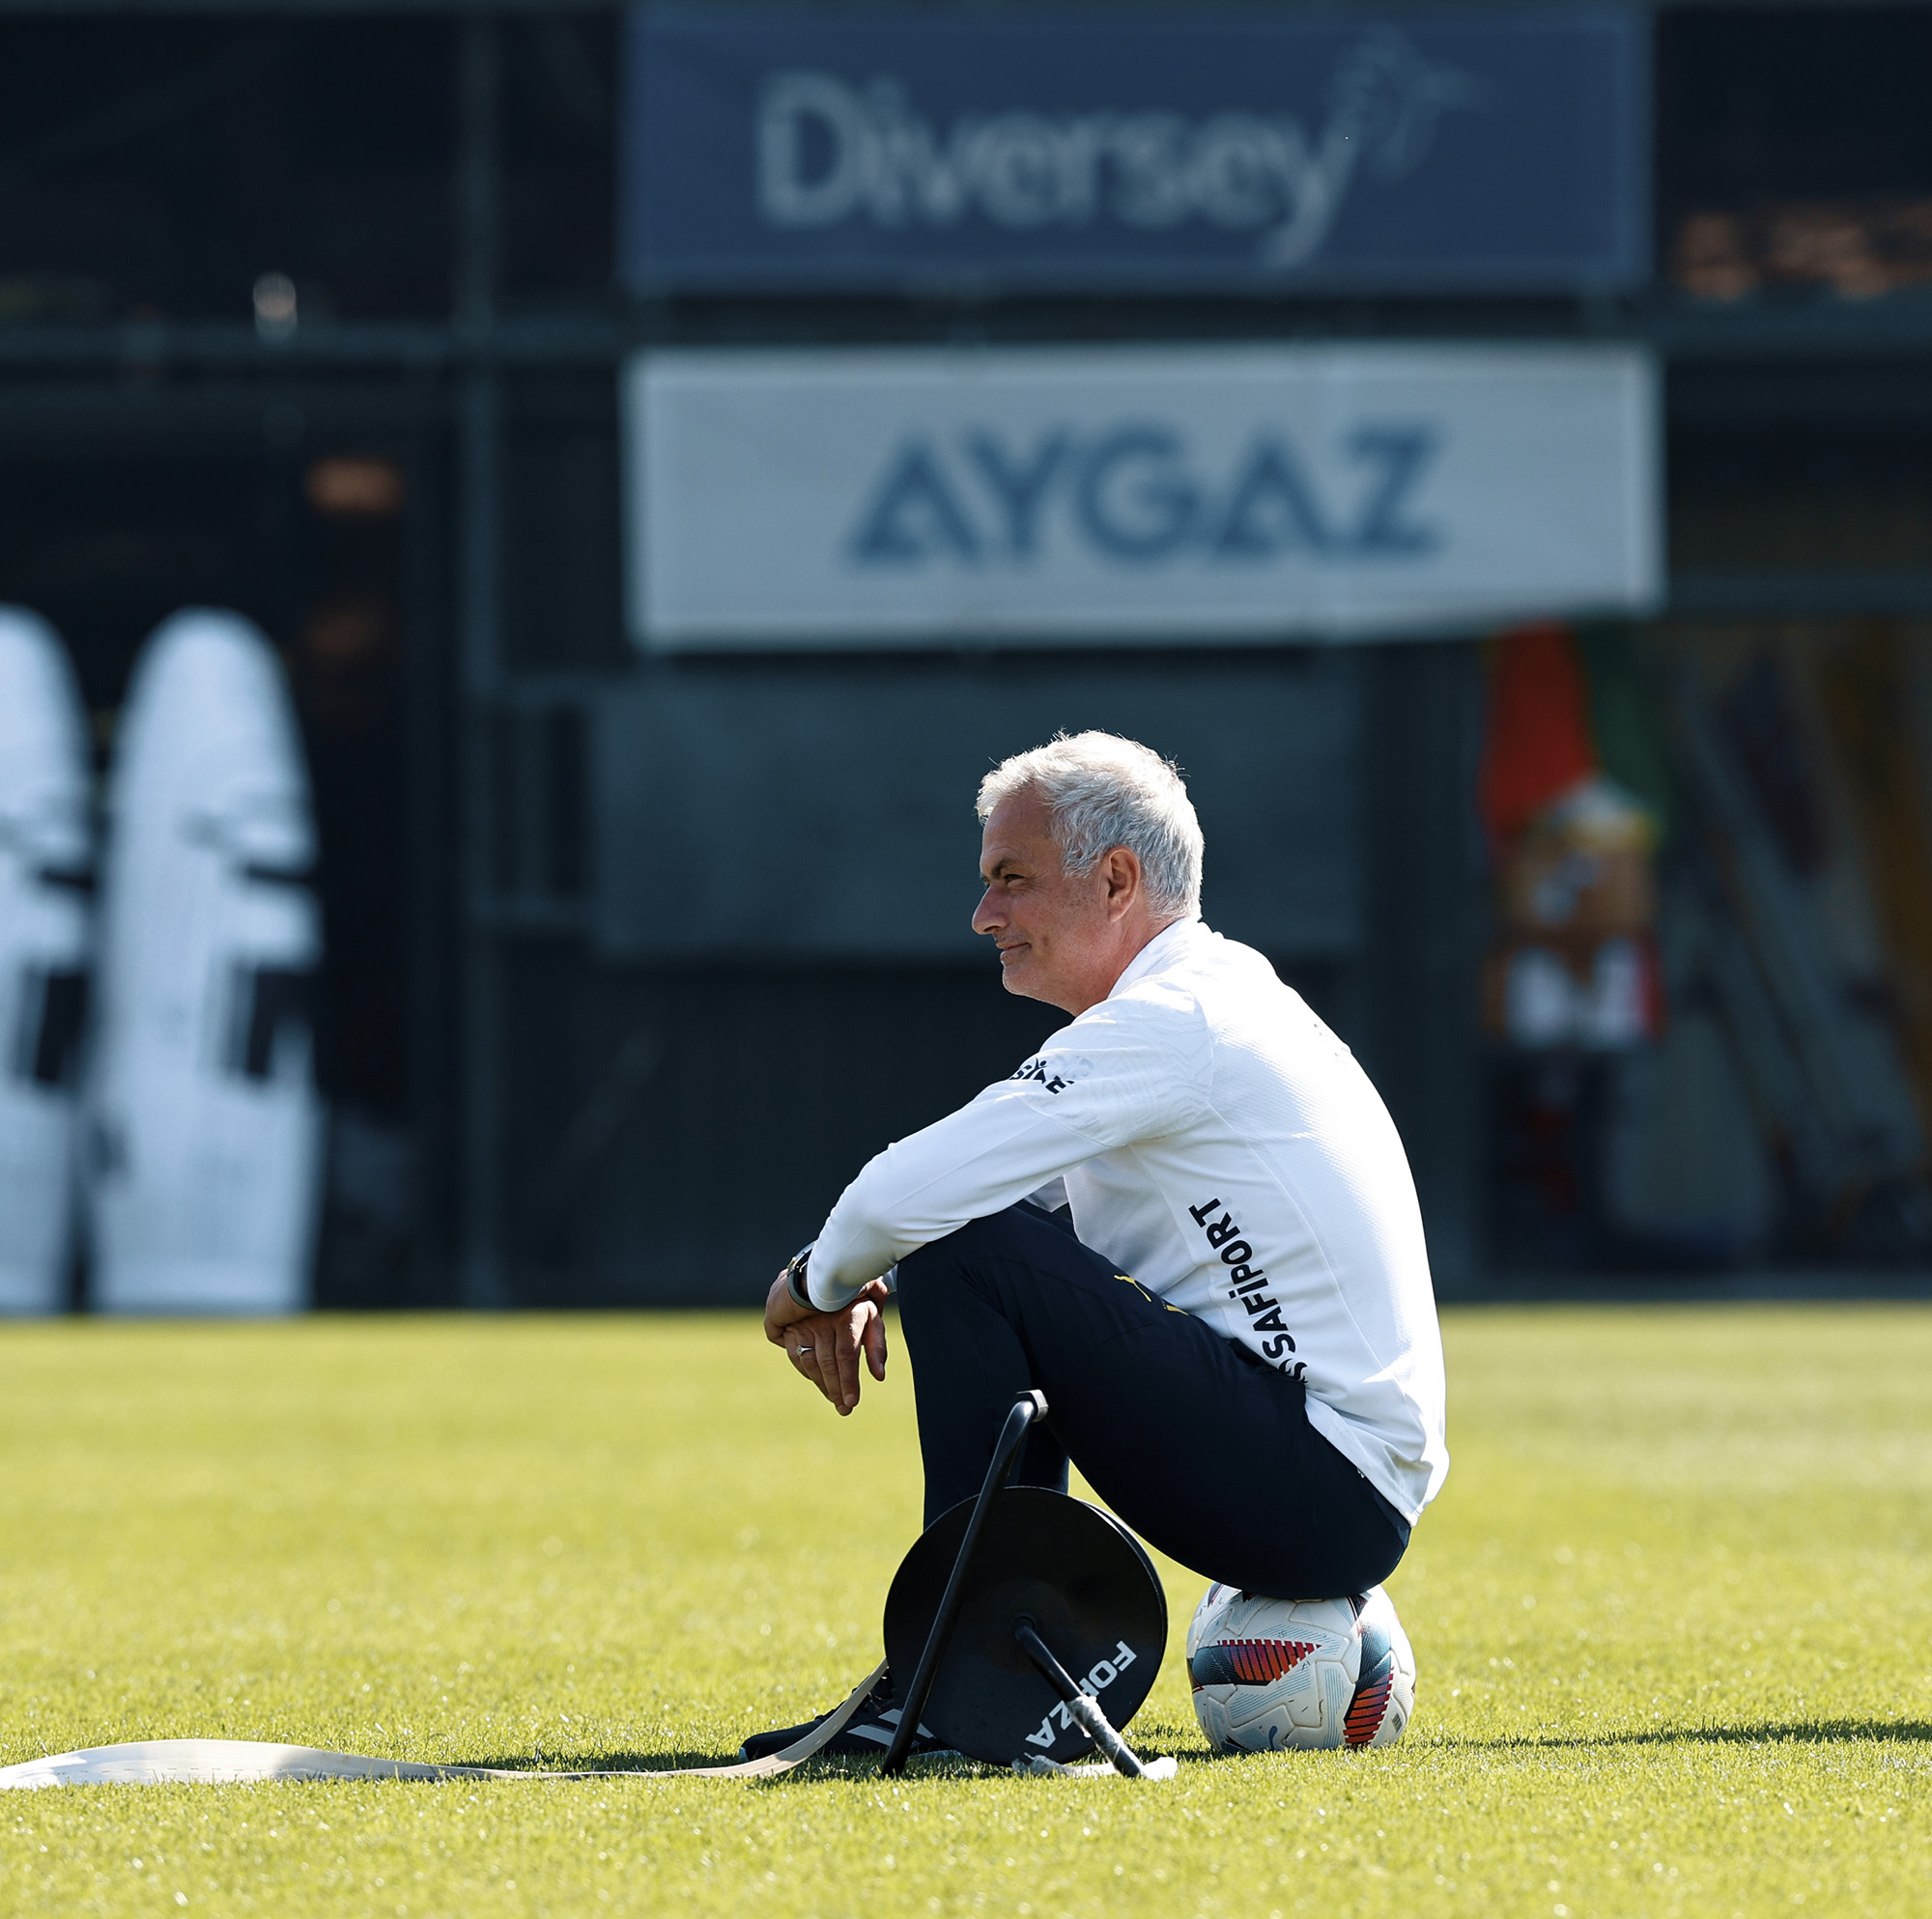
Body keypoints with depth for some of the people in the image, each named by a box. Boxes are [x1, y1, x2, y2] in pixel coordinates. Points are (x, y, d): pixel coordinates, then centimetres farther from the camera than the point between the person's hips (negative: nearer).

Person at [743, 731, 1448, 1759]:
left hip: (1330, 1497, -10)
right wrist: (868, 1283, 6)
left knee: (966, 1258, -17)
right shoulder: (1215, 999, 17)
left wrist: (820, 1280, 0)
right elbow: (976, 1189, 25)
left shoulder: (1172, 1023, -15)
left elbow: (909, 1197, -21)